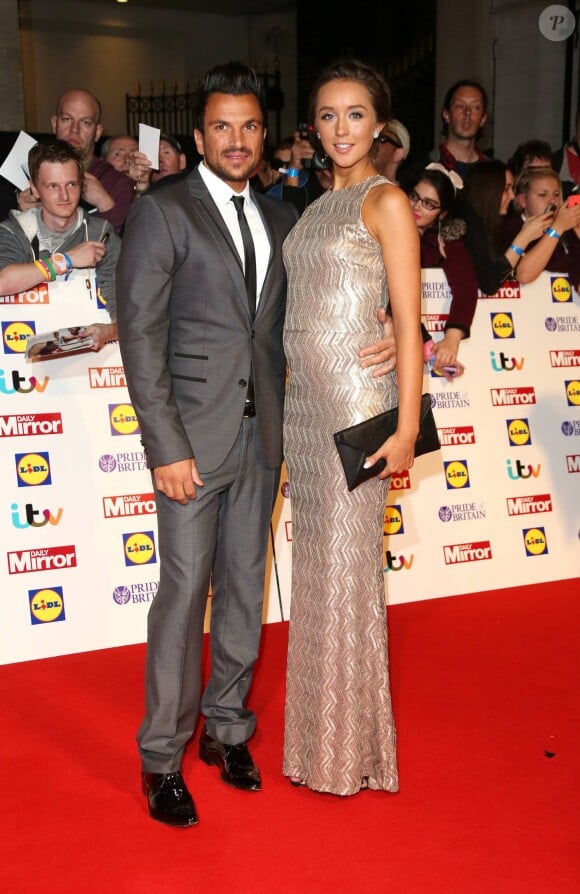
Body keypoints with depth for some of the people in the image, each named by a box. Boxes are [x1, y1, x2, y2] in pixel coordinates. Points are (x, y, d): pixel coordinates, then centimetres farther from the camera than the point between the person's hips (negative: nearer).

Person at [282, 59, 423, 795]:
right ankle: (318, 734, 26)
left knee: (347, 567, -1)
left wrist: (406, 428, -15)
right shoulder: (317, 206, 16)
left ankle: (353, 745, 16)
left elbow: (408, 323, -10)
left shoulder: (386, 201, -6)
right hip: (303, 399, 7)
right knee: (315, 562, 12)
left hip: (357, 403, -7)